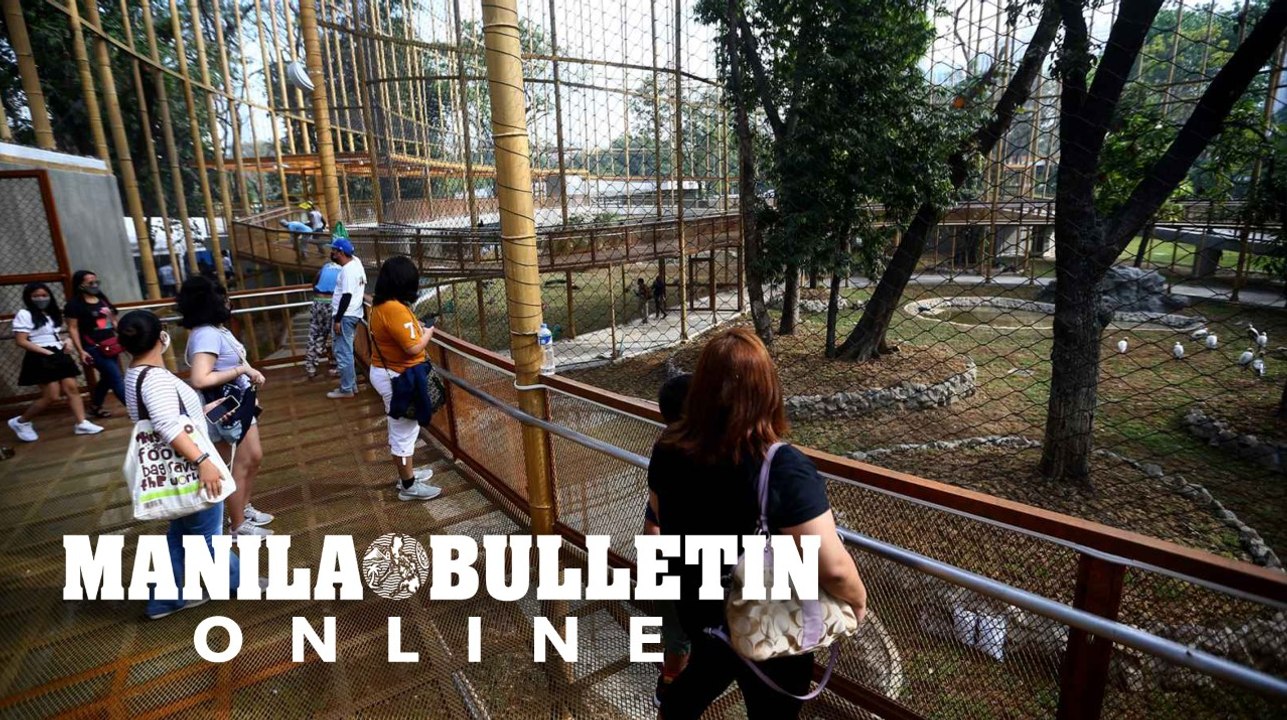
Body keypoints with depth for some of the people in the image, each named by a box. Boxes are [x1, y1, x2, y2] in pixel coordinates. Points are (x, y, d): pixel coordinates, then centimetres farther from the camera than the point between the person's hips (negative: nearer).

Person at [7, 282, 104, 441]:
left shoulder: (53, 314, 16)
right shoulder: (24, 315, -7)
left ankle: (81, 423, 0)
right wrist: (47, 352, -18)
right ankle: (20, 422, 15)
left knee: (72, 388, -1)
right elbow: (21, 341, -12)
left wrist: (65, 342, 5)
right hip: (41, 359, -7)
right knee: (51, 396, -7)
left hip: (59, 356, 7)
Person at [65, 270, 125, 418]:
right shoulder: (74, 304, -8)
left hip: (111, 345, 8)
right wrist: (81, 351, -15)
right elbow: (73, 329, -10)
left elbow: (113, 321, 19)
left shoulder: (102, 299, 13)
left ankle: (94, 408, 32)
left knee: (107, 378, 16)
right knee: (117, 379, -9)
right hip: (95, 348, -8)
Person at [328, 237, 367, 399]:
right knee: (346, 351, 17)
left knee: (343, 353, -4)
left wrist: (337, 319, -21)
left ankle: (347, 389, 2)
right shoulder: (355, 262, 9)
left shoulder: (348, 270, -20)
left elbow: (347, 296, -23)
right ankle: (351, 385, 23)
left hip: (345, 316, -10)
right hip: (352, 314, 10)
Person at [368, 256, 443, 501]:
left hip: (385, 372, 10)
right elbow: (413, 348, -25)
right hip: (397, 378, -10)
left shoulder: (380, 305, 5)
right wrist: (428, 333, -8)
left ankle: (406, 474, 37)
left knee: (399, 431, 22)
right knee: (404, 432, 3)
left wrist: (415, 327, 5)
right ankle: (409, 486, 16)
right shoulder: (395, 309, -26)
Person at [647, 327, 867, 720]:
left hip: (696, 608, 5)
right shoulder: (783, 468, -32)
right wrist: (858, 600, -9)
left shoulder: (668, 448, -15)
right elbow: (833, 567, -31)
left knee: (704, 675, 34)